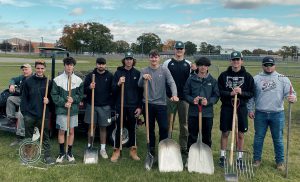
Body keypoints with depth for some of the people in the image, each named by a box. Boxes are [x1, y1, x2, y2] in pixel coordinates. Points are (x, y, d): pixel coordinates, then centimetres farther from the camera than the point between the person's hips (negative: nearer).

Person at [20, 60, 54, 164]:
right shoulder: (28, 81, 2)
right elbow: (24, 98, 3)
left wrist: (48, 100, -12)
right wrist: (24, 111, -4)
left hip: (43, 114, -1)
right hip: (30, 114, 1)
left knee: (45, 136, 3)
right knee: (28, 136, 12)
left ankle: (47, 156, 10)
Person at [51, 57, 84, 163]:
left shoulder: (78, 80, 2)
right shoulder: (57, 79, -2)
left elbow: (81, 95, 4)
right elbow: (54, 95, -3)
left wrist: (73, 99, -14)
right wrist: (64, 103, -14)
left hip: (73, 110, 1)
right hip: (61, 110, -1)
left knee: (71, 131, 10)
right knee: (61, 131, 6)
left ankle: (69, 152, 24)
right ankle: (62, 152, 22)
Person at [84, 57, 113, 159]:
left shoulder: (110, 76, 3)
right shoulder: (90, 75, 3)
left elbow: (113, 90, 6)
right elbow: (84, 90, 3)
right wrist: (89, 87, -17)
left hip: (105, 106, 0)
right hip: (92, 105, 0)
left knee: (103, 127, 7)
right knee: (91, 127, 8)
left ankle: (103, 149, 17)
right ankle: (90, 147, 21)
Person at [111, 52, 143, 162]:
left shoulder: (137, 73, 4)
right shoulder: (118, 73, 2)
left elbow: (140, 91, 5)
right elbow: (113, 90, 2)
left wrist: (140, 106, 0)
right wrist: (118, 84, -19)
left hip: (133, 106, 1)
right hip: (120, 105, -1)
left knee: (132, 128, 9)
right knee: (119, 128, 4)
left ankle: (133, 151, 21)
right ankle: (116, 151, 15)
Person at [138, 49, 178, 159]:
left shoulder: (164, 70, 0)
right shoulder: (144, 71, 3)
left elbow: (171, 83, -11)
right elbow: (140, 85, -8)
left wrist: (174, 94, -30)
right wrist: (143, 78, -31)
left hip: (161, 104, -1)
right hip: (148, 104, 1)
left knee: (164, 128, -3)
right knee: (150, 128, 11)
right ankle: (151, 149, 26)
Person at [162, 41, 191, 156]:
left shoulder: (189, 64, 9)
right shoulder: (167, 63, 4)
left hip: (184, 98, 2)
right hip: (170, 97, -1)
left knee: (184, 123, 8)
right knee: (168, 122, 4)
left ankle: (183, 147, 18)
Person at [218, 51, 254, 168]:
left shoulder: (247, 76, 0)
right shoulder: (224, 75, 0)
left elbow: (251, 93, 0)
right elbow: (219, 91, -2)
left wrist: (241, 92, -18)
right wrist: (230, 93, -18)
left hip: (241, 108, 0)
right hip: (227, 107, 0)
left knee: (240, 134, 8)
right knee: (225, 133, 8)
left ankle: (240, 158, 23)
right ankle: (223, 156, 23)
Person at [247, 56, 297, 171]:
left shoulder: (283, 79, 2)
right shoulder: (256, 79, 3)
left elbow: (290, 92, -3)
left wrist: (293, 98, -25)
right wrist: (250, 109, 1)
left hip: (277, 114, 0)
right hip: (260, 114, 1)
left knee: (278, 139, 9)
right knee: (258, 137, 10)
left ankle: (280, 161, 24)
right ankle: (257, 159, 24)